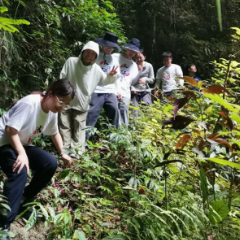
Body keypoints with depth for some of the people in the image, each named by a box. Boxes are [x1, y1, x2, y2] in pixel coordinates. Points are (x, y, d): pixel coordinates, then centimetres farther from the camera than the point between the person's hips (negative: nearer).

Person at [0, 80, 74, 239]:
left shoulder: (52, 111, 1)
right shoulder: (29, 103, -26)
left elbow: (54, 133, 18)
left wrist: (62, 153, 15)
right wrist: (22, 154, -35)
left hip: (23, 144, 9)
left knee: (50, 164, -9)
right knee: (20, 172, -33)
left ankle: (24, 200, 9)